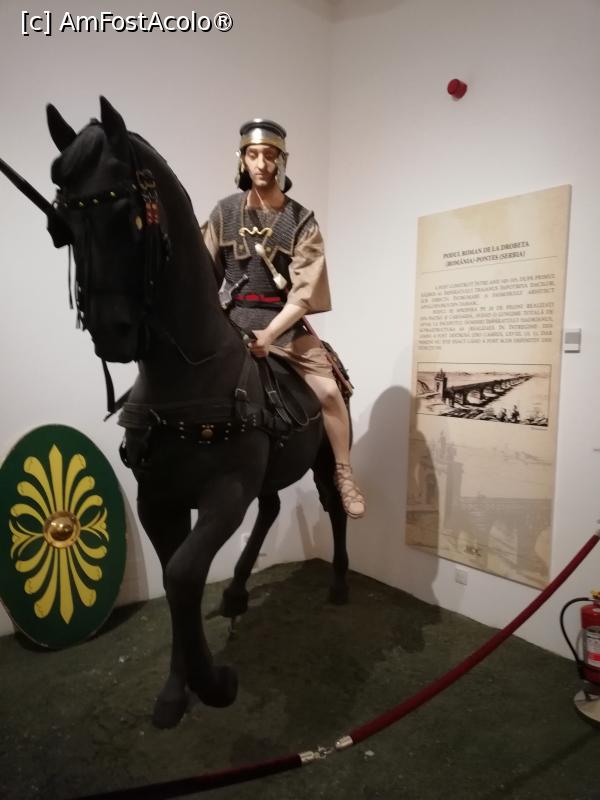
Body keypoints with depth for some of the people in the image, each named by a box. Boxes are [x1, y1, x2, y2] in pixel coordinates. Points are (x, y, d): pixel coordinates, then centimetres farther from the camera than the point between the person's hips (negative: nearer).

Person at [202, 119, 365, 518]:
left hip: (284, 321, -1)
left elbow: (304, 291, -12)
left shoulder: (302, 221, -3)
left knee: (328, 390, -14)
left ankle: (344, 474, 5)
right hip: (234, 318, 2)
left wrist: (270, 334, -25)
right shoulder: (225, 212, 2)